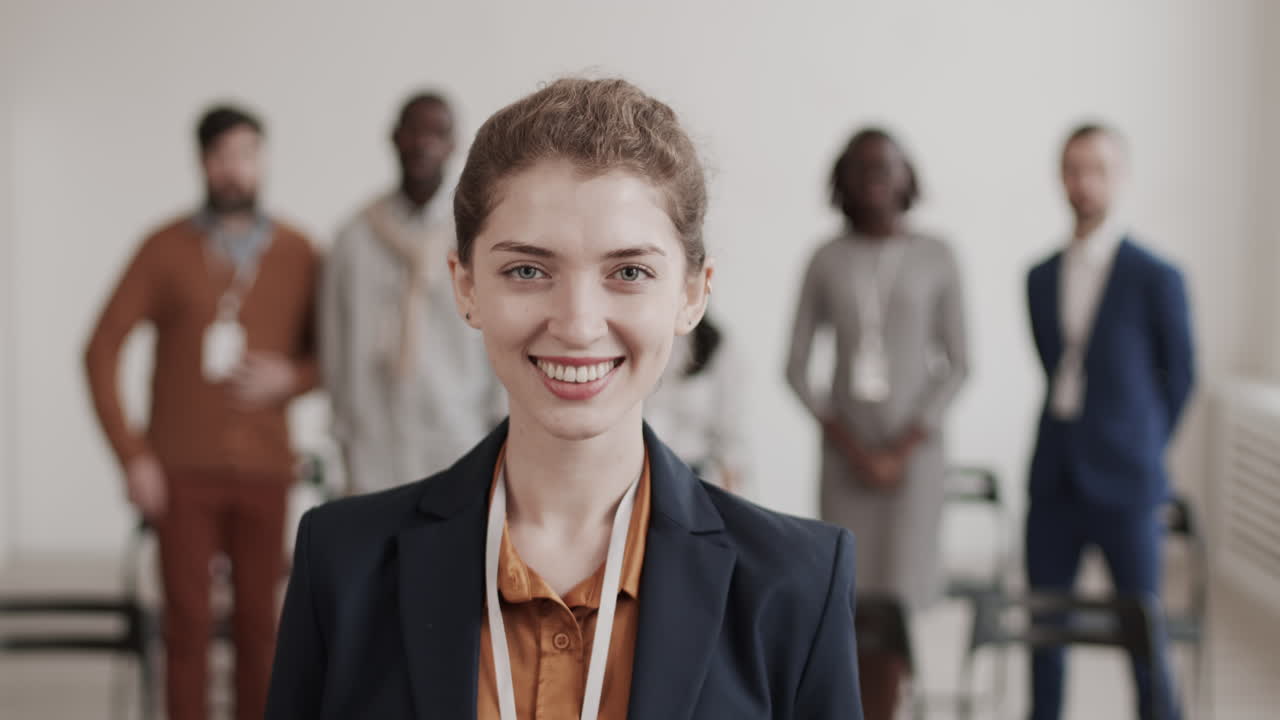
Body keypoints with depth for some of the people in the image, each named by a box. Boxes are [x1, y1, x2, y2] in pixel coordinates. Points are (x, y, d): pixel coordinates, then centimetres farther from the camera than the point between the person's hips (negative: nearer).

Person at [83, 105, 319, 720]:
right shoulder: (166, 249, -1)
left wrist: (291, 378, -11)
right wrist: (131, 456, -7)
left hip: (264, 471, 1)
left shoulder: (297, 255, 3)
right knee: (188, 623, 1)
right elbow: (102, 351, -2)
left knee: (258, 623, 4)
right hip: (182, 472, -1)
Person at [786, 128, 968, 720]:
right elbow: (796, 366, 3)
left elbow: (957, 364, 0)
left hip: (914, 447, -1)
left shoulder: (935, 258, 0)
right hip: (845, 450, 1)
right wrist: (851, 448, -7)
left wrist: (904, 447, -9)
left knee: (894, 600, -9)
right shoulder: (827, 261, 3)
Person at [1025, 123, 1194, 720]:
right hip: (1053, 485, 4)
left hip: (1124, 488, -4)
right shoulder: (1040, 278, 9)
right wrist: (1078, 432, 11)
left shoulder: (1156, 278, -4)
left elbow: (1179, 376, 5)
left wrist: (1142, 449, 10)